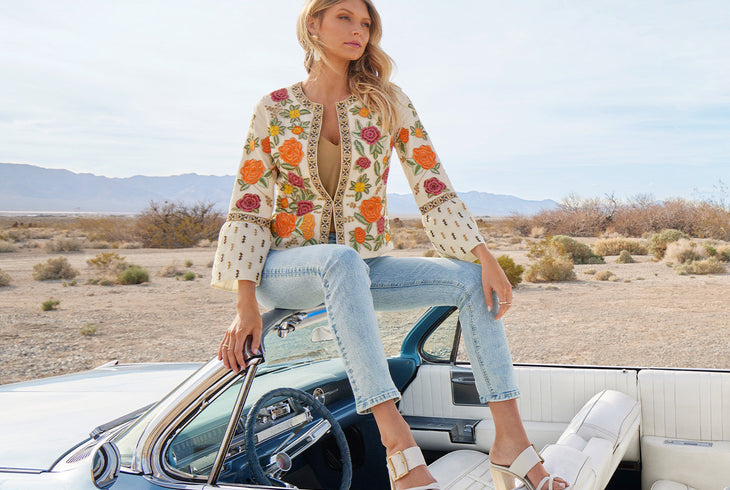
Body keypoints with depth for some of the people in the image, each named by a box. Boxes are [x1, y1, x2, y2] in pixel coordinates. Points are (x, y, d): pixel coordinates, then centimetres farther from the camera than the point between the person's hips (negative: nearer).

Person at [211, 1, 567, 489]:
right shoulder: (276, 108, 0)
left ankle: (510, 438, -22)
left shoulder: (387, 103, 4)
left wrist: (485, 257, -14)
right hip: (287, 268, -3)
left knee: (472, 280, -18)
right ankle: (398, 444, -44)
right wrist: (246, 306, -13)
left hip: (361, 269, 3)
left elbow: (434, 187, -1)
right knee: (343, 260, -38)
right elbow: (248, 208, -3)